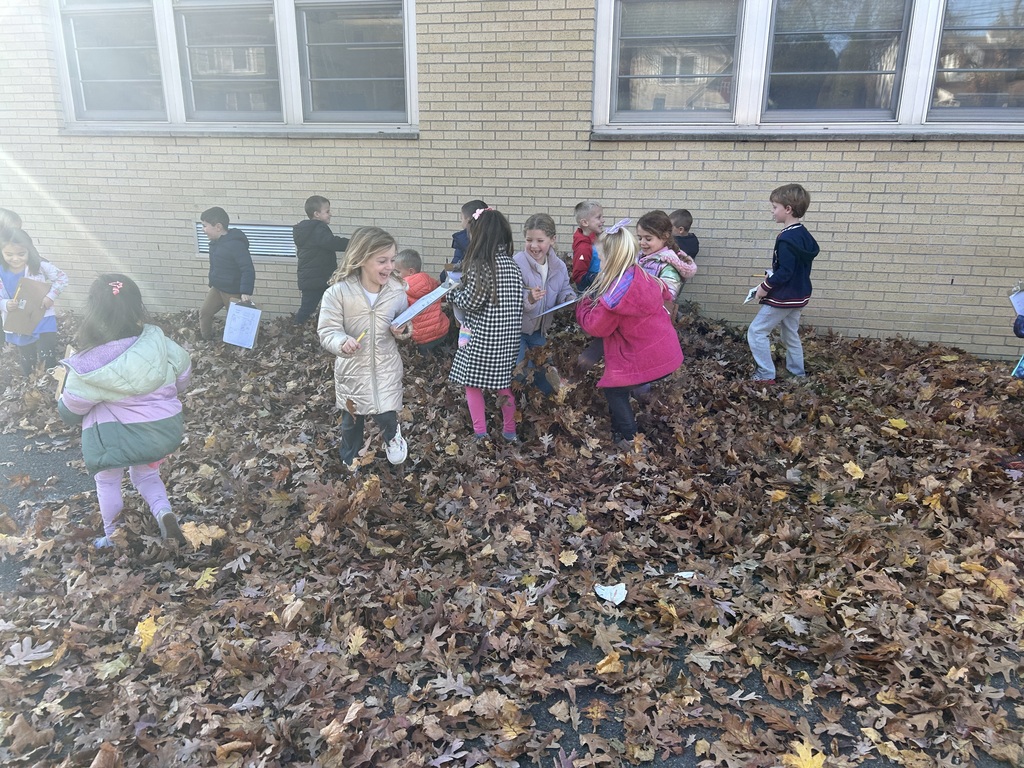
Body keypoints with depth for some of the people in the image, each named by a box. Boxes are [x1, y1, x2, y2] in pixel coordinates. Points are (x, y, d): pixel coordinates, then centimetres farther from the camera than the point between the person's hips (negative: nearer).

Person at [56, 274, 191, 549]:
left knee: (107, 482, 25)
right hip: (161, 429, 3)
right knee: (146, 475, 27)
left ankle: (113, 539, 37)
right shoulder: (157, 341, -18)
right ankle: (164, 512, 2)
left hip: (114, 436, -3)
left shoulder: (87, 367, -25)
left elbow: (70, 410, -9)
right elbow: (184, 374, 0)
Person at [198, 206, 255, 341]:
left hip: (234, 292, -9)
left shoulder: (235, 244, -26)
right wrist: (212, 283, 24)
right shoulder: (215, 243, 3)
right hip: (217, 288, 9)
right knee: (204, 313, 13)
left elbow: (248, 269, -29)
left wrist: (246, 292, -35)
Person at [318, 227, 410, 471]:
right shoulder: (338, 292, -22)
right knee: (351, 420, 20)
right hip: (352, 368, 0)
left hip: (386, 366, 1)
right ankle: (350, 459, 49)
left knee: (385, 415, -4)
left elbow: (404, 324, 6)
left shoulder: (397, 290, -11)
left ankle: (392, 435, 36)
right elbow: (327, 331, -19)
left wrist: (403, 331, -17)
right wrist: (342, 343, -40)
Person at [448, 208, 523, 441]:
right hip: (508, 336, 7)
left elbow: (469, 302, -16)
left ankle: (480, 434, 14)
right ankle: (509, 431, 28)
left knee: (473, 383, 10)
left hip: (482, 337, -6)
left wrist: (453, 291, 5)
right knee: (504, 382, 19)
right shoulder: (512, 264, 3)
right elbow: (517, 301, 7)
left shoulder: (480, 265, -17)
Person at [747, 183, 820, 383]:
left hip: (783, 297, -10)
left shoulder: (786, 239, -24)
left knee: (756, 332, 0)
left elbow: (784, 272, -26)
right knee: (791, 335, 21)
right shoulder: (804, 234, 6)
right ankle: (798, 374, 30)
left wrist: (765, 287, -15)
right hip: (798, 296, 10)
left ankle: (766, 375, 2)